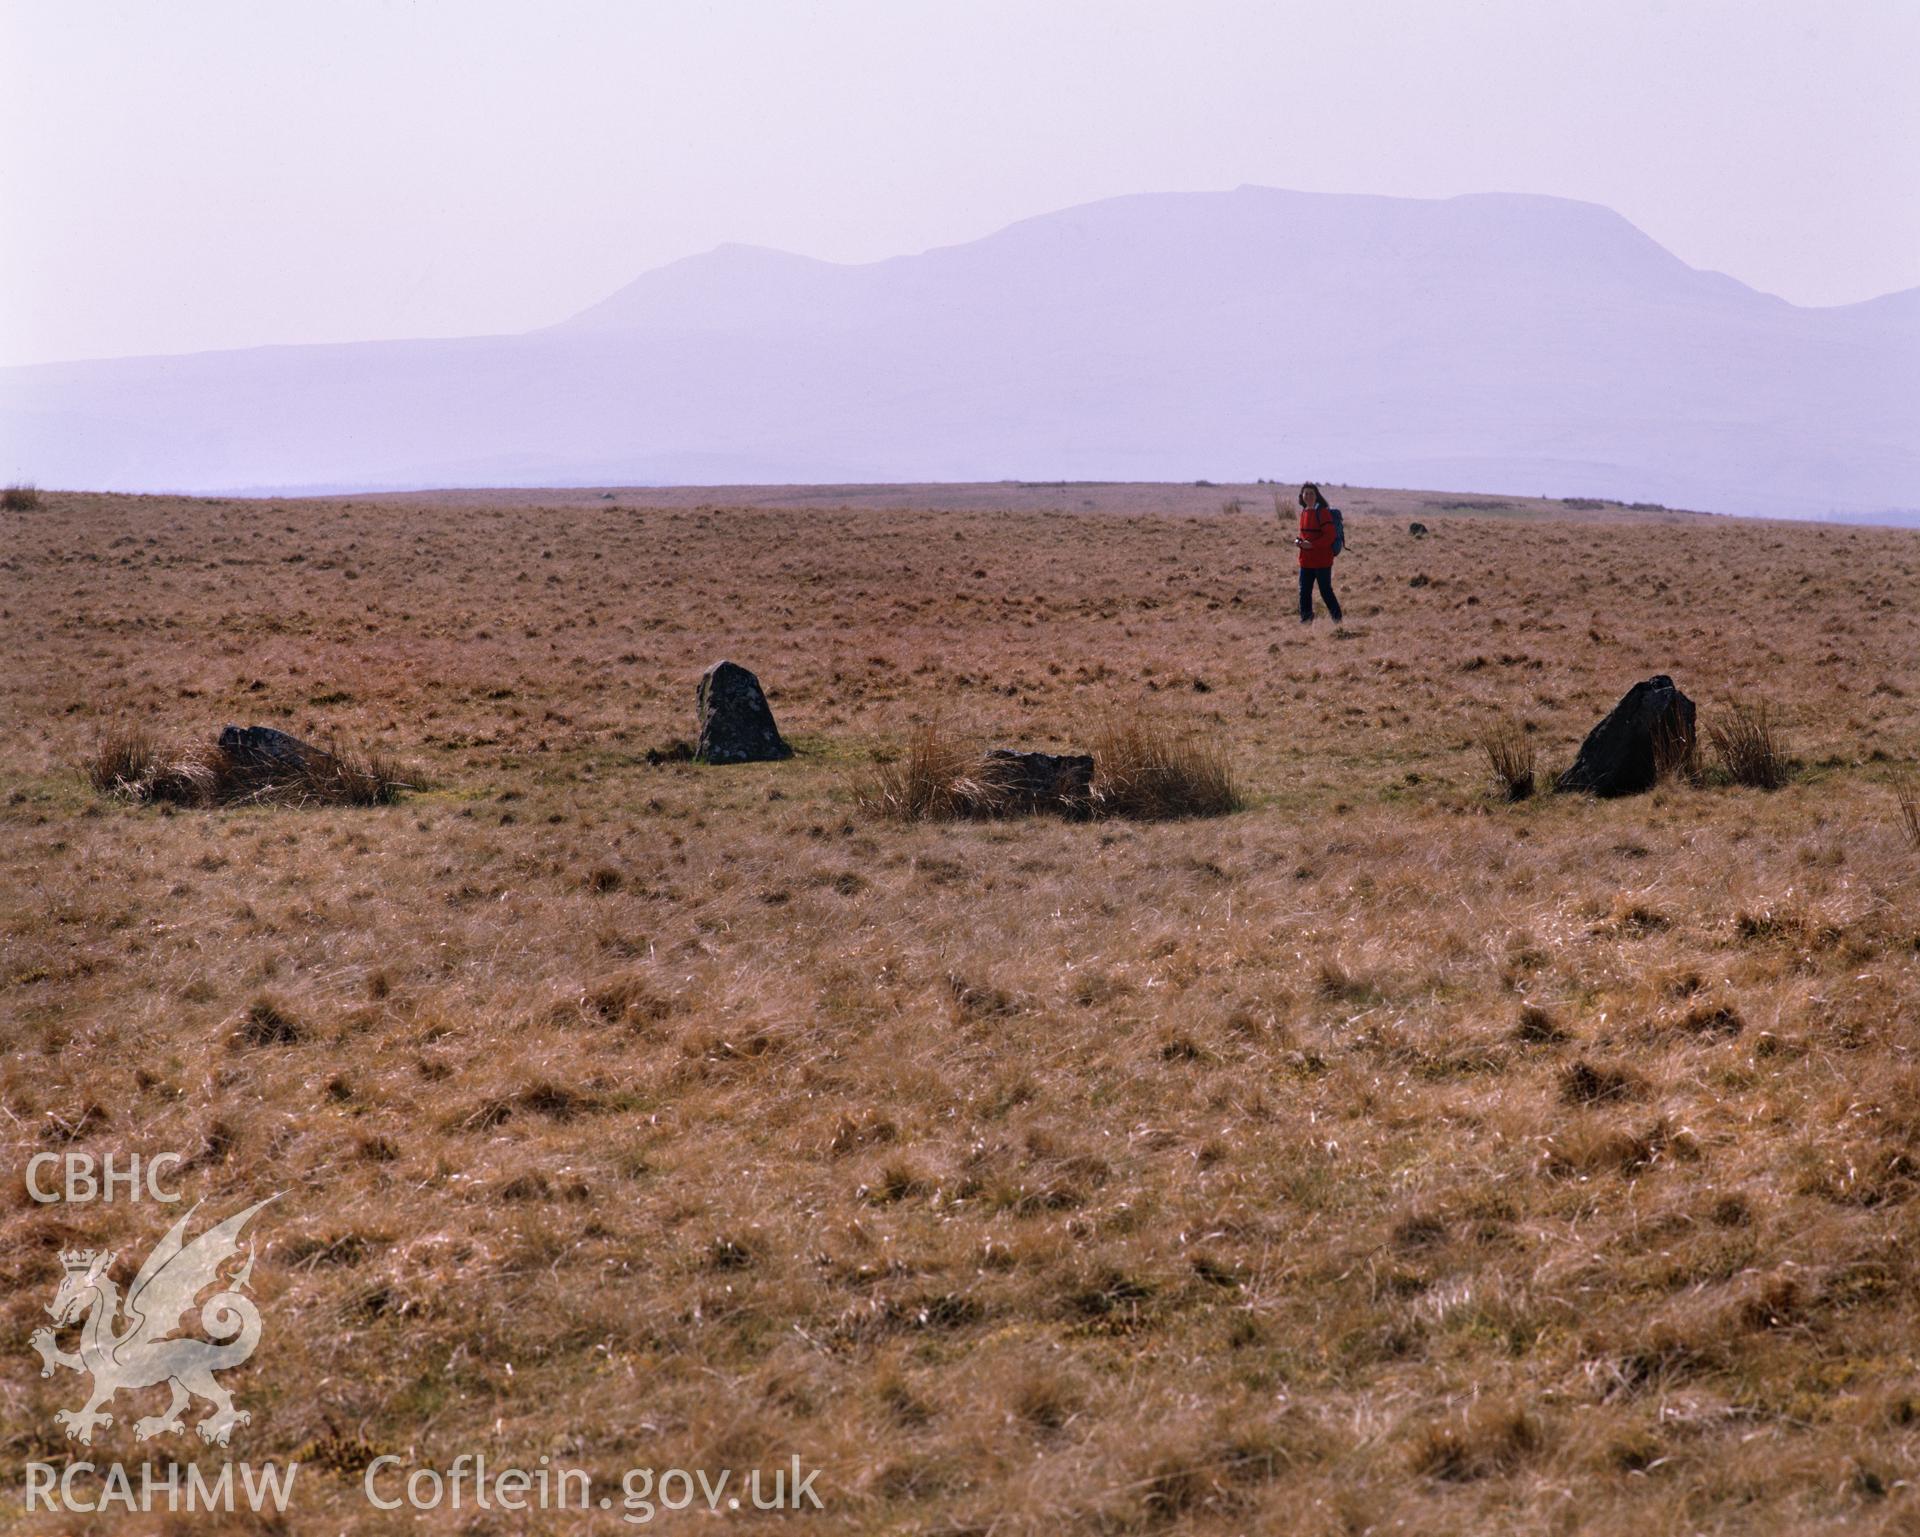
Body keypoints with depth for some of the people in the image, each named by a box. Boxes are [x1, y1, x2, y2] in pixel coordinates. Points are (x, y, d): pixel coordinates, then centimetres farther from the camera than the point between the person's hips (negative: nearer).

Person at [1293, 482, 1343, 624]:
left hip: (1322, 560, -7)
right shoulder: (1304, 512, 11)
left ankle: (1337, 618, 8)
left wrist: (1312, 544, -23)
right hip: (1306, 560, 7)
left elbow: (1330, 535, -18)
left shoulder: (1322, 512, -12)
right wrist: (1299, 541, 1)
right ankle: (1306, 618, 16)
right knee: (1304, 591, 8)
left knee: (1325, 590, -2)